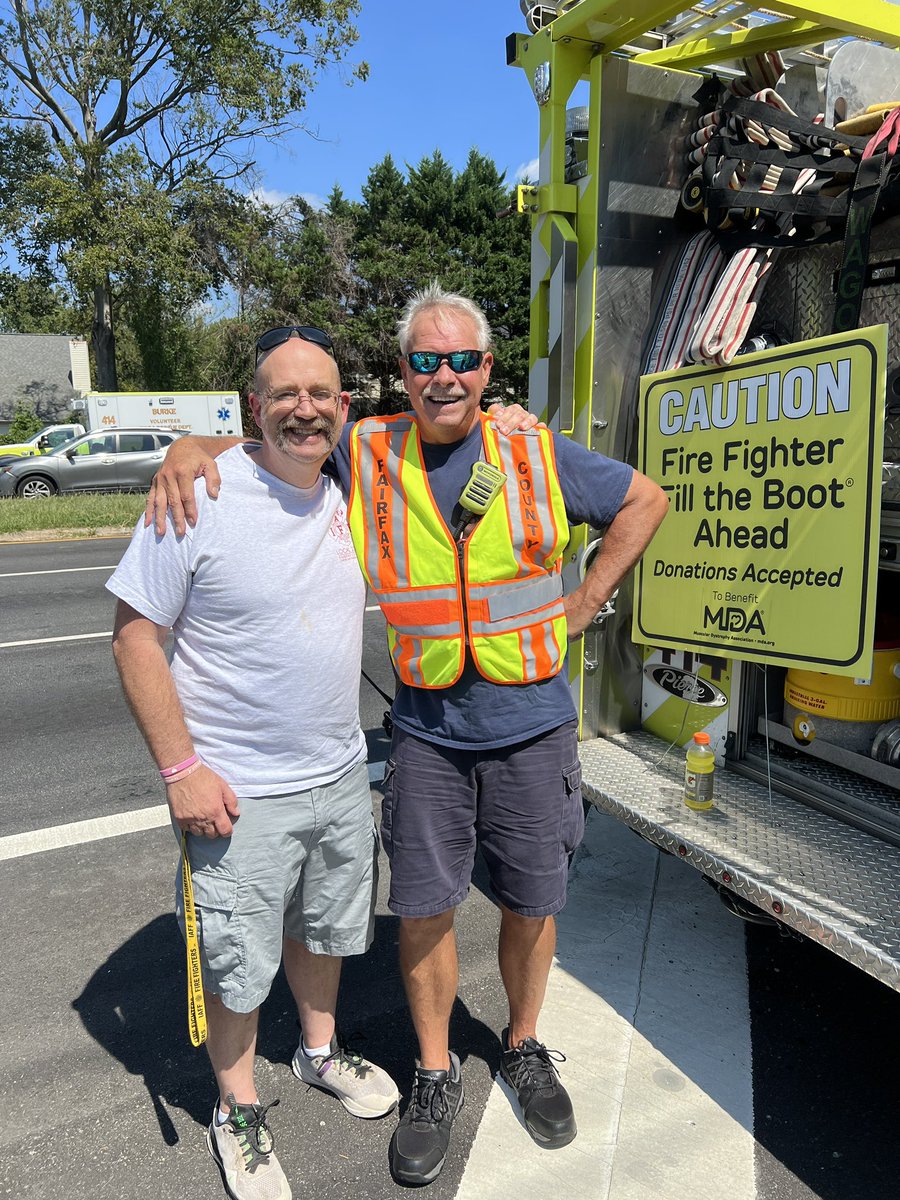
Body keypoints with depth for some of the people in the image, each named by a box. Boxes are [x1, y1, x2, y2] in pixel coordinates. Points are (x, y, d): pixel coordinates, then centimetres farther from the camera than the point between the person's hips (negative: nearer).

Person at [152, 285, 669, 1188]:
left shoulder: (539, 455, -4)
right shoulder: (366, 456, -4)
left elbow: (644, 500, 10)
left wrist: (584, 601, 2)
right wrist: (190, 448, -13)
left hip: (532, 725, 1)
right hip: (427, 732, 0)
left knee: (531, 904, 15)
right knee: (423, 909, 9)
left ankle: (524, 1050, 42)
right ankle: (435, 1076, 34)